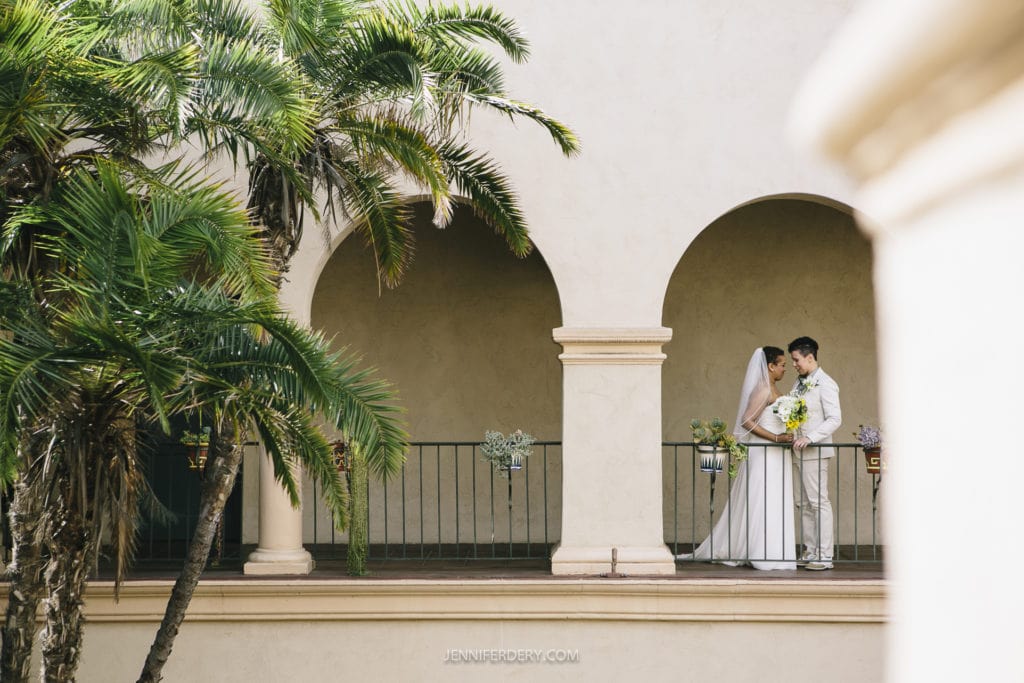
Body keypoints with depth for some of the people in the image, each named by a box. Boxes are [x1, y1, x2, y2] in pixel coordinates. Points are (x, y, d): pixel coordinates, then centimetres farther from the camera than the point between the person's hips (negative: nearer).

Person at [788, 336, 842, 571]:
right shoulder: (800, 383, 15)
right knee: (805, 504, 11)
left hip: (816, 452, -9)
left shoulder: (825, 384, -11)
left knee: (819, 502, -8)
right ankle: (810, 553, 16)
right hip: (799, 452, 9)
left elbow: (835, 419, -16)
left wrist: (809, 438, -23)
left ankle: (825, 556, -6)